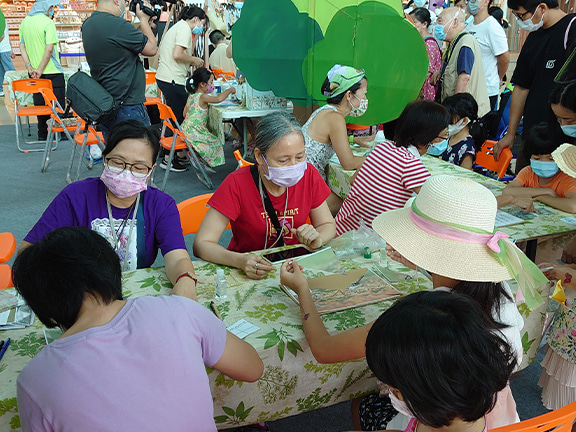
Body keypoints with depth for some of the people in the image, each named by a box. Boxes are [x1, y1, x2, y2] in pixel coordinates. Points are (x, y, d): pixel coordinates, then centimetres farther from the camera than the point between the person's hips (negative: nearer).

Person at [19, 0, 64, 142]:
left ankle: (42, 134, 18)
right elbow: (49, 49, -20)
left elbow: (22, 46, 7)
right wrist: (40, 70, -14)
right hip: (52, 71, -7)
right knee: (58, 103, 2)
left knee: (39, 103, 12)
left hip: (34, 73, 7)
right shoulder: (47, 22, -13)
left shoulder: (24, 22, 9)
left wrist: (29, 67, 2)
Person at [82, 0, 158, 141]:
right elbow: (151, 49, -8)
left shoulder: (88, 24, 10)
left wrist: (142, 22, 18)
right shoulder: (118, 25, -18)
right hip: (127, 108, -9)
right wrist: (144, 19, 4)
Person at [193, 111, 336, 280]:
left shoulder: (308, 175, -9)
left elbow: (328, 224, 6)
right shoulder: (237, 184, -18)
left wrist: (316, 239, -18)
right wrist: (241, 261, -38)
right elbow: (201, 245, -19)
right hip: (251, 273, -3)